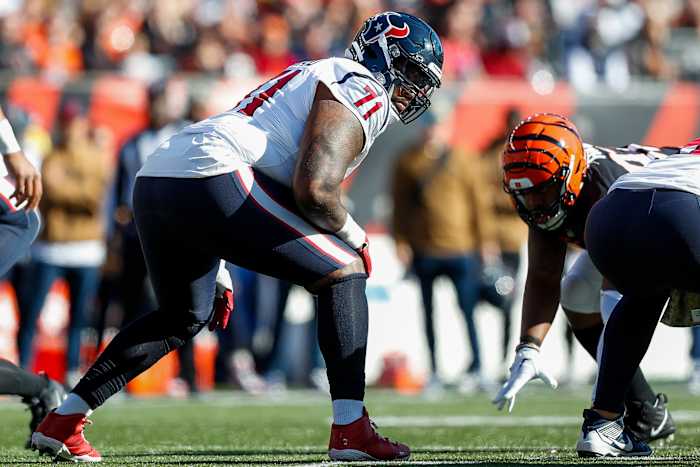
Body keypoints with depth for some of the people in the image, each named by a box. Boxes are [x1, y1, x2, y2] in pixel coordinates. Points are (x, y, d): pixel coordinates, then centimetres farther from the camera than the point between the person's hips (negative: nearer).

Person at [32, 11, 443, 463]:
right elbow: (313, 189, -16)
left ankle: (62, 421, 29)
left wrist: (216, 270, 32)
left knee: (182, 316, 30)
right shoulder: (360, 91, 0)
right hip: (211, 183, -10)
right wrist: (354, 234, 4)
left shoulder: (315, 78, 31)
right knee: (344, 272, -1)